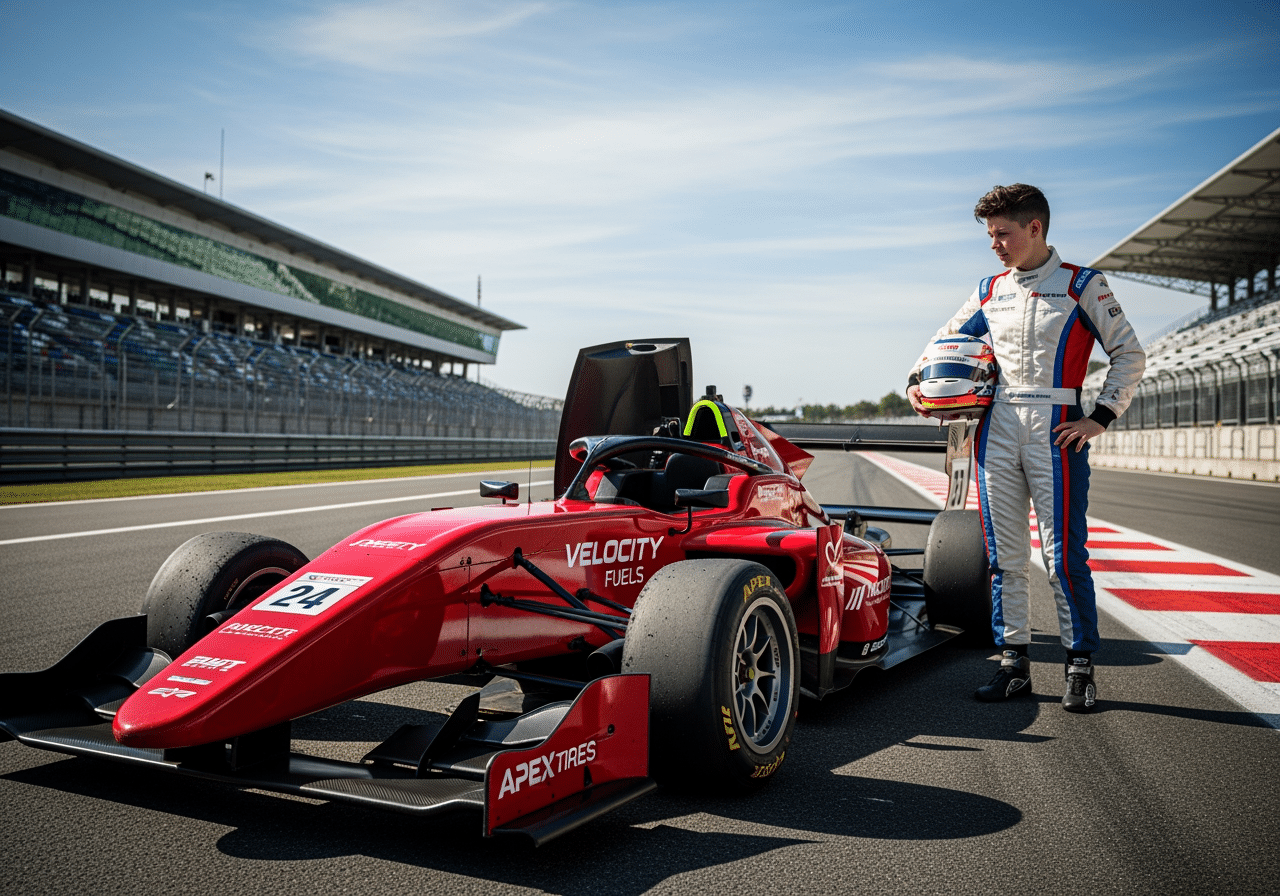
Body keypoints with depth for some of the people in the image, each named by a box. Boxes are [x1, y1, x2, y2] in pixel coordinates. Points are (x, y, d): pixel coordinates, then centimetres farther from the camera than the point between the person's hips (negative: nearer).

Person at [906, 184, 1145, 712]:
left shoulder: (1081, 285, 4)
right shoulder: (990, 290, 16)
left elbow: (1129, 354, 4)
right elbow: (947, 339, 27)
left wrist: (1101, 418, -5)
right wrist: (918, 380, 8)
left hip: (1055, 430, -4)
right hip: (996, 429, 4)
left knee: (1063, 554, -6)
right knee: (1004, 555, 5)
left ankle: (1080, 668, 6)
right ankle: (1014, 664, 13)